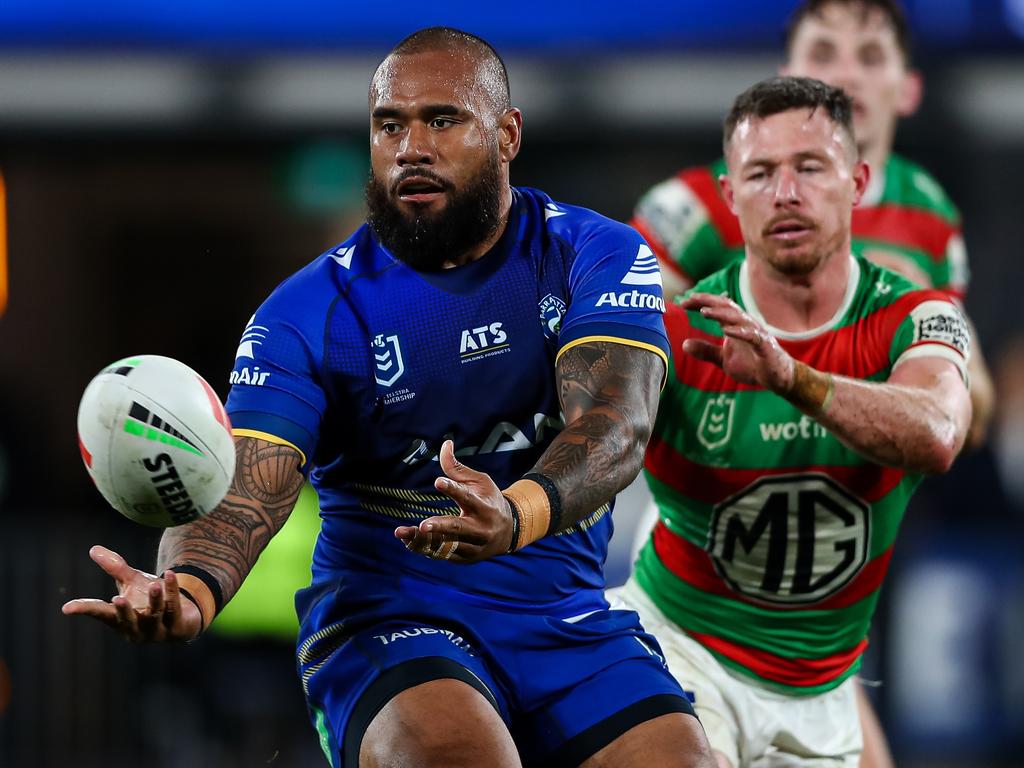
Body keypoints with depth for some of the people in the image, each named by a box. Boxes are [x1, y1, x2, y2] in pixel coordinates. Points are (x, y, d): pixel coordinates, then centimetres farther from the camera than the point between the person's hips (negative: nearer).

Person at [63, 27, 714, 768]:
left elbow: (615, 428, -17)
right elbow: (247, 487, -13)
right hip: (385, 617, -2)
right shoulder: (308, 311, -1)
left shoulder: (598, 256, 1)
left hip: (571, 618, 3)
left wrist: (517, 516, -40)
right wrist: (190, 590, -38)